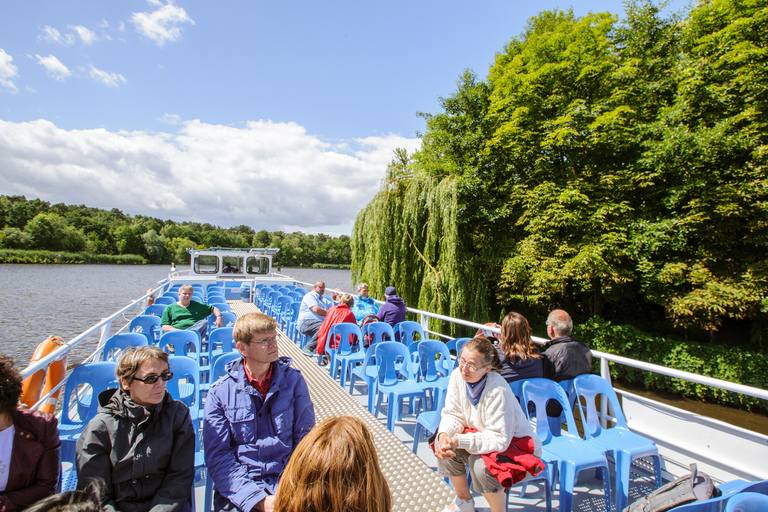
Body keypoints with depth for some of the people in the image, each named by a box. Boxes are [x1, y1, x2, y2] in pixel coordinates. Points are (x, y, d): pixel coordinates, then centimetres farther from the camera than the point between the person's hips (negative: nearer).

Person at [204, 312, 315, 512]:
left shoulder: (294, 380, 2)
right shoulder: (220, 391, -1)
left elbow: (305, 440, 3)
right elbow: (217, 456, -4)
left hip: (287, 482, 1)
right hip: (239, 493, 0)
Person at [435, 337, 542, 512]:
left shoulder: (498, 392, -34)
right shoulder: (458, 376, -15)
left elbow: (500, 440, -31)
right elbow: (453, 414, -7)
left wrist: (460, 441, -39)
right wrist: (444, 435, -28)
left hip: (515, 443, -6)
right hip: (479, 431, 7)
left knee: (481, 464, -31)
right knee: (443, 445, -13)